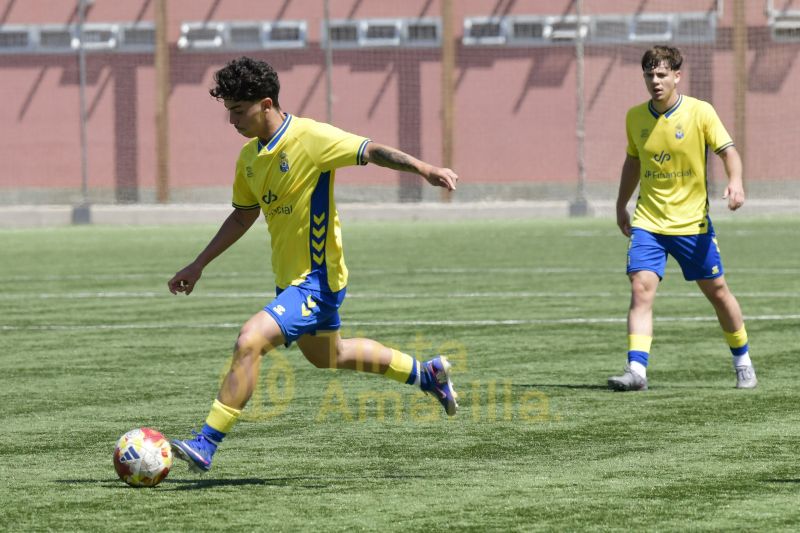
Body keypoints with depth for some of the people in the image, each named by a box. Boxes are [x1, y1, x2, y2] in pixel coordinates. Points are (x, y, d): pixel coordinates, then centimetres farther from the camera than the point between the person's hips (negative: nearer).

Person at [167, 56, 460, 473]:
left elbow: (371, 151, -23)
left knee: (249, 341, -24)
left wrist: (425, 169, -38)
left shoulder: (311, 138, -18)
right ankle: (425, 374, 46)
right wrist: (198, 265, 18)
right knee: (326, 357, 27)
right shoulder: (249, 156, 5)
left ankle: (205, 446, -20)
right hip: (289, 279, 9)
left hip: (316, 281, -9)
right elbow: (243, 215, 19)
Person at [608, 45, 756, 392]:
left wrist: (735, 182, -31)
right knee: (641, 289, -15)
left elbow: (728, 150, -12)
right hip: (648, 221, 2)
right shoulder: (635, 117, 3)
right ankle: (636, 370, -21)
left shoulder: (700, 112, -8)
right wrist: (621, 206, 23)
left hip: (692, 221, -2)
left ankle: (742, 360, 28)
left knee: (717, 291, 8)